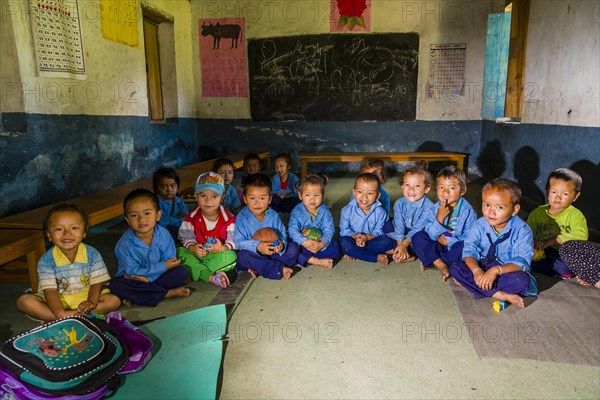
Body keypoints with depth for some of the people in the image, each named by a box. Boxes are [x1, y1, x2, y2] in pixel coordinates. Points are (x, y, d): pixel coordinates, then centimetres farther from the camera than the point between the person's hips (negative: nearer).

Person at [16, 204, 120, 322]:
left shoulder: (92, 254, -9)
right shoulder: (46, 260, -12)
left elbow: (96, 283, -8)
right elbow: (50, 290, -21)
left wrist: (92, 301, -30)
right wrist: (60, 313, -38)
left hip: (84, 297, 1)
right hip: (57, 300, 0)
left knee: (114, 300, -24)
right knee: (23, 301, -23)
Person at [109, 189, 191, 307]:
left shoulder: (164, 235, -13)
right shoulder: (125, 243, -19)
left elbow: (169, 262, -12)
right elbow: (132, 271, -20)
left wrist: (149, 276, -25)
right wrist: (163, 266, -22)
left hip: (157, 276, 2)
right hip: (134, 279, -2)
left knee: (180, 272, -19)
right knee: (117, 285, -31)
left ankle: (136, 297, -23)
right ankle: (168, 293, -27)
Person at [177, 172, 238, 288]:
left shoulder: (228, 218, -11)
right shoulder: (192, 217, -3)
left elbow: (233, 240, -14)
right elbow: (186, 237, -2)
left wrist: (223, 248, -35)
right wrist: (192, 247, -23)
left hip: (220, 254, -3)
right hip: (198, 253, 3)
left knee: (231, 256, -34)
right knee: (179, 252, -24)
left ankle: (196, 272, -26)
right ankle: (211, 277, -34)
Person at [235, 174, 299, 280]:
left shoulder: (273, 215, -1)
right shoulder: (242, 218, -10)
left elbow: (282, 236, -3)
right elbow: (239, 242, -19)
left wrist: (281, 245, -28)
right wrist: (257, 246, -36)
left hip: (272, 253, 3)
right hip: (254, 254, -3)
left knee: (293, 248, -13)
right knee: (242, 256, -34)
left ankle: (260, 269, -25)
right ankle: (279, 269, -33)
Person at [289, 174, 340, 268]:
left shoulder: (324, 211, -4)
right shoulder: (297, 211, -9)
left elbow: (329, 230, -12)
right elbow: (292, 230, -21)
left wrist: (321, 244, -32)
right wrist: (305, 242, -38)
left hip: (320, 244, 2)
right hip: (302, 244, -2)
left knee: (335, 247, -21)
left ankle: (307, 258, -25)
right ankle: (316, 261, -31)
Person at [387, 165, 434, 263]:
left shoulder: (428, 206, -19)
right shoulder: (399, 204, -7)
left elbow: (418, 229, -24)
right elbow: (399, 226, -16)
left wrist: (404, 244, -33)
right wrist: (400, 244, -30)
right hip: (402, 238, 4)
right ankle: (409, 254, -22)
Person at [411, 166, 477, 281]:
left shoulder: (468, 211, -13)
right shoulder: (435, 209, -5)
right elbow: (430, 235, -13)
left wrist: (448, 241, -17)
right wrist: (440, 217, -26)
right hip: (438, 247, 3)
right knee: (418, 237, -18)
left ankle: (431, 262, -18)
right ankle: (442, 266, -23)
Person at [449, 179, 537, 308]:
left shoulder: (522, 230, -18)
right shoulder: (479, 225, -9)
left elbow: (522, 262, -25)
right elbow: (469, 250, -15)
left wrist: (496, 270, -41)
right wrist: (477, 270, -36)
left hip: (507, 270, -3)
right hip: (483, 267, 3)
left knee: (521, 280, -36)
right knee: (455, 268, -21)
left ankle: (469, 283, -24)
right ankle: (500, 295, -24)